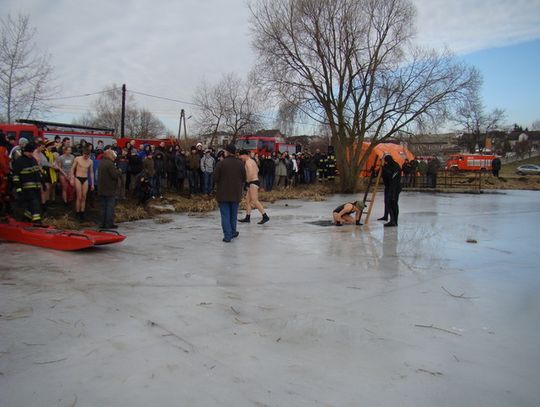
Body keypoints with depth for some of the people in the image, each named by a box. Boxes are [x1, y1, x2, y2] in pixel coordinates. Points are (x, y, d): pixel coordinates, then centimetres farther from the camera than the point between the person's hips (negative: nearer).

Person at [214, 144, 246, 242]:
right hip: (236, 194, 3)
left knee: (225, 215, 1)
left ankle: (227, 235, -4)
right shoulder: (240, 164, -1)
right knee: (233, 214, 18)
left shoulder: (221, 163, -12)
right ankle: (233, 232, 29)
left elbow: (215, 178, -10)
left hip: (223, 193, -3)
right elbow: (244, 179, 3)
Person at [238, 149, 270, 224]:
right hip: (254, 182, 11)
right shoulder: (252, 160, 18)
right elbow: (257, 170, 30)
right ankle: (247, 218, 14)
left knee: (254, 201, -12)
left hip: (253, 183, -11)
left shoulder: (248, 162, -13)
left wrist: (248, 182, -17)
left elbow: (251, 173, -26)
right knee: (247, 200, 12)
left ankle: (265, 216, -12)